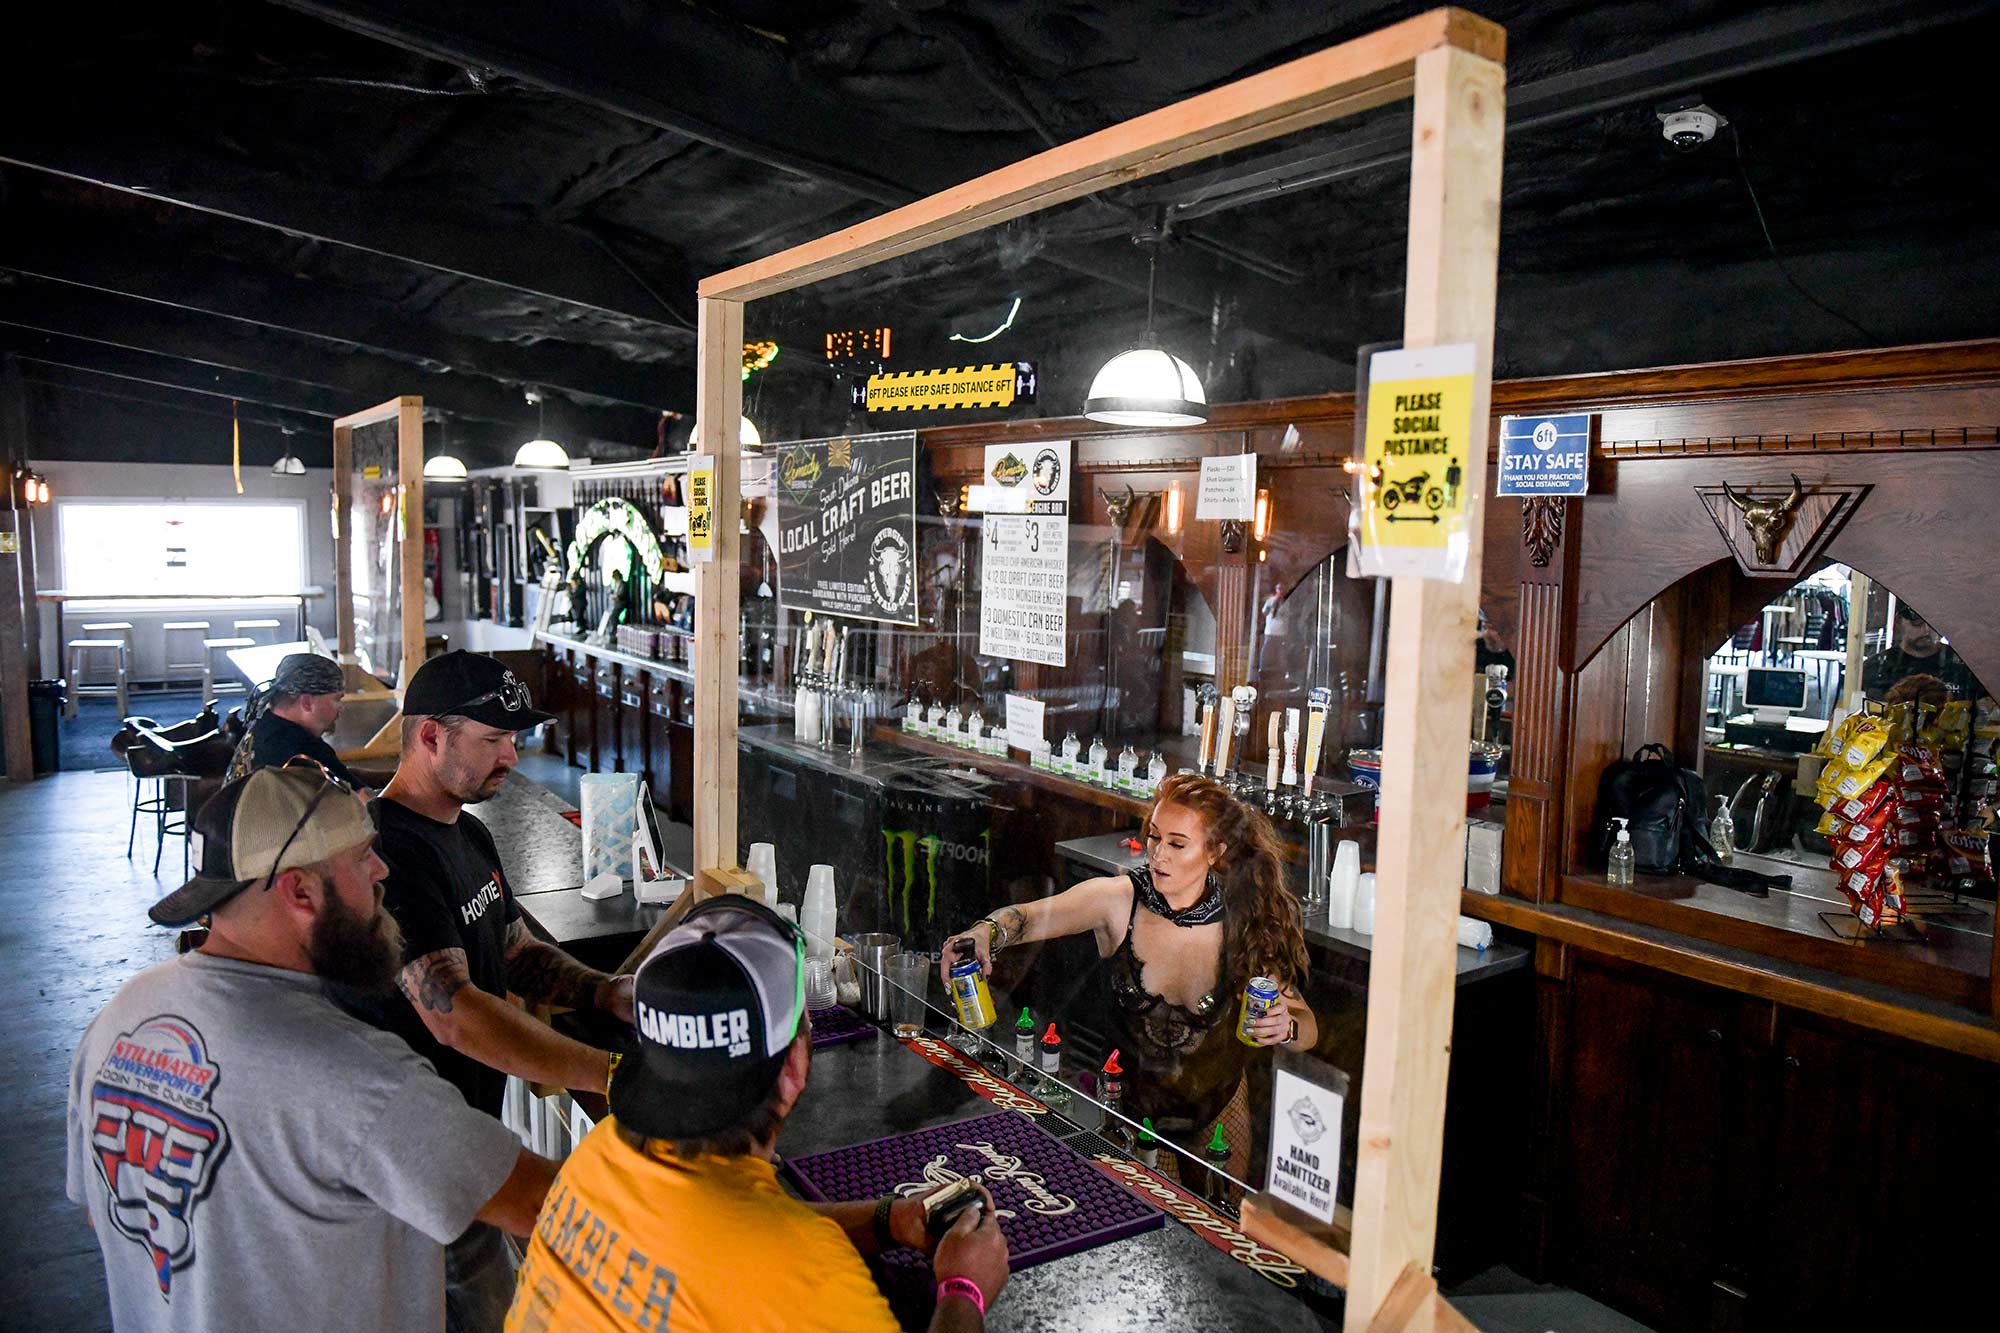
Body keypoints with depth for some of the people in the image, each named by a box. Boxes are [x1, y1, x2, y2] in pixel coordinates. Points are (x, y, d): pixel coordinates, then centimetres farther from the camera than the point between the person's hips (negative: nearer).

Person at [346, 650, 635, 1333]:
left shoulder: (468, 833, 7)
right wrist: (615, 1073, -43)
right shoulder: (392, 854, -27)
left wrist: (608, 993, -8)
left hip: (469, 1120, 9)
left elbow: (517, 952, 12)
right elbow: (455, 1015, -37)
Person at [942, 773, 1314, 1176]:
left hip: (1216, 1107, 1)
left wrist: (1286, 1027, -33)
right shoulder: (1118, 899, -21)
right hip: (1128, 1101, -1)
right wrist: (987, 931, -56)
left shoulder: (1243, 926, -18)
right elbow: (1033, 916, -35)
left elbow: (1307, 1028, -11)